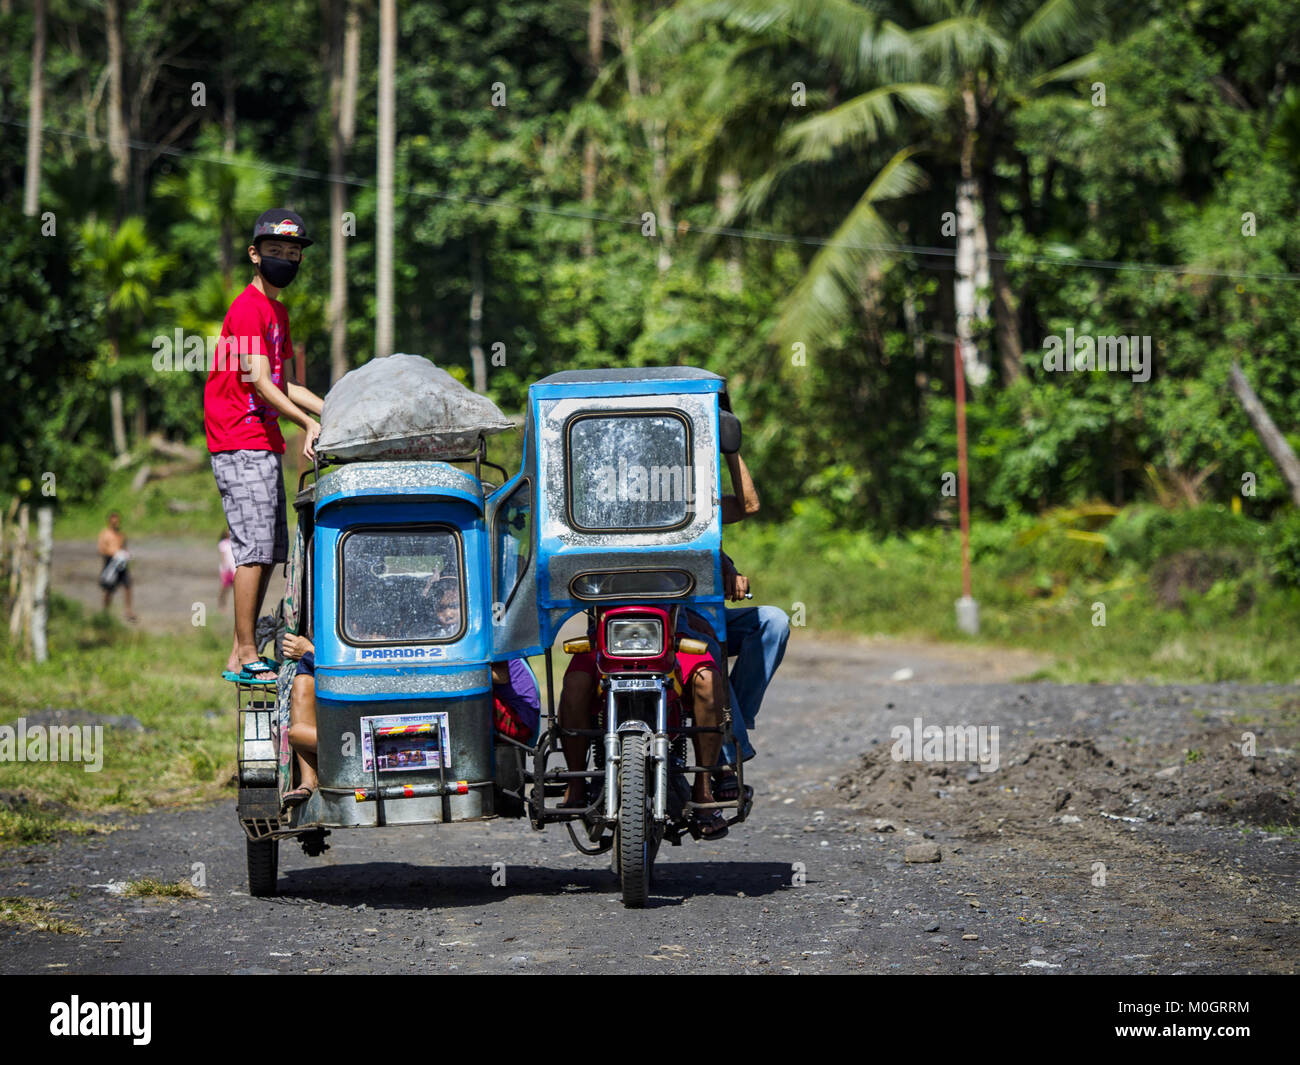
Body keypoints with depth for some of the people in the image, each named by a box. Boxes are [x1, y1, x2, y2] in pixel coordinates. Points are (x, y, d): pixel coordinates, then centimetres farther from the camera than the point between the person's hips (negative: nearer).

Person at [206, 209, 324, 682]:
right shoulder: (248, 307, -11)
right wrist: (307, 423, -25)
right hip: (241, 446, -10)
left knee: (270, 551, 8)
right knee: (255, 549, -12)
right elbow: (258, 382, -19)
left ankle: (239, 656, 11)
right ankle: (247, 657, -11)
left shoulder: (277, 311, 19)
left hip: (264, 444, 10)